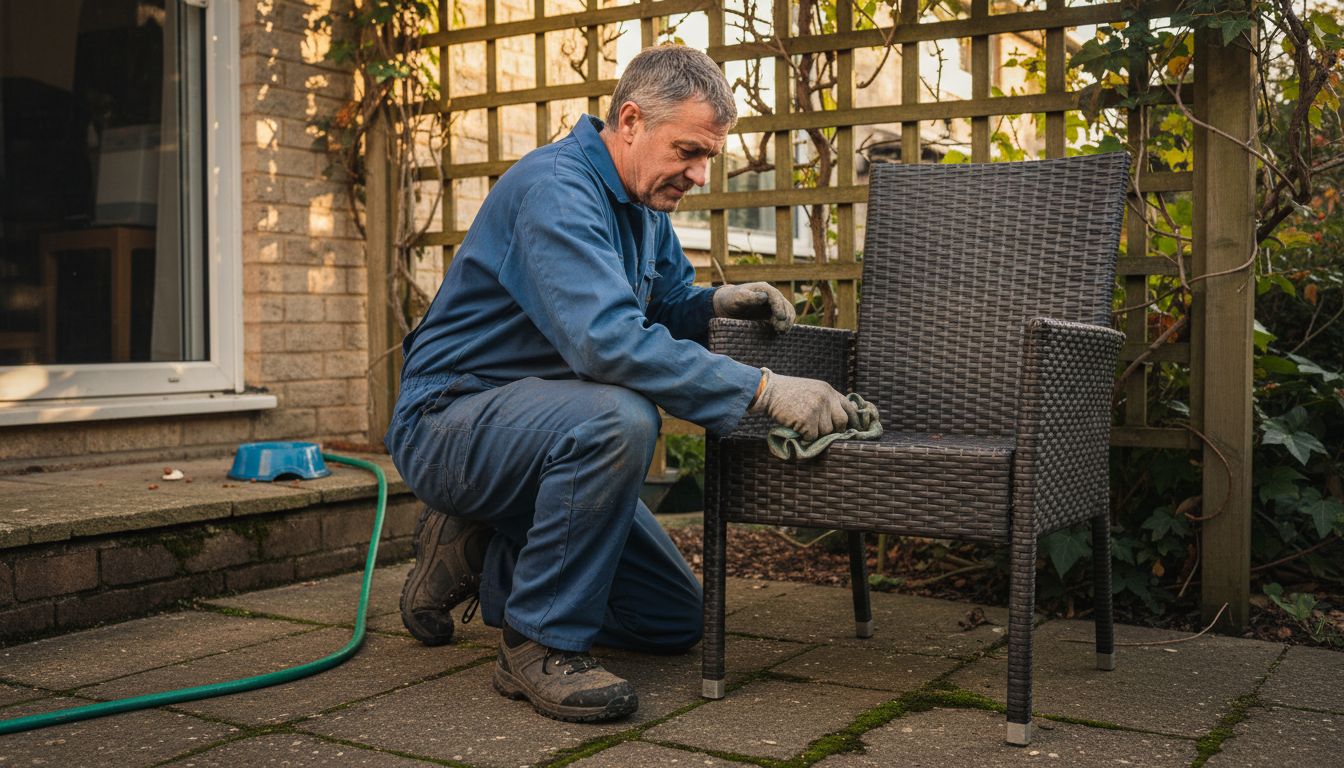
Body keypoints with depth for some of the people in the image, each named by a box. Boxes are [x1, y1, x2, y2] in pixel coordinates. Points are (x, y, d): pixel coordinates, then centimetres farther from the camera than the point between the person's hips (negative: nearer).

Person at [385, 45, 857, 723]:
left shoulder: (643, 203, 6)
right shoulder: (555, 188, -24)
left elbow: (665, 304, 21)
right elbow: (606, 340, -38)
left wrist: (716, 304, -3)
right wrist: (764, 390, -39)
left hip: (535, 426, 9)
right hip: (451, 423, -9)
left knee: (675, 622, 7)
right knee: (619, 418, -40)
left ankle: (477, 556, 17)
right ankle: (542, 644, -22)